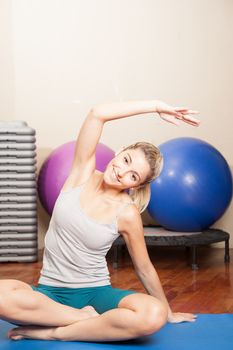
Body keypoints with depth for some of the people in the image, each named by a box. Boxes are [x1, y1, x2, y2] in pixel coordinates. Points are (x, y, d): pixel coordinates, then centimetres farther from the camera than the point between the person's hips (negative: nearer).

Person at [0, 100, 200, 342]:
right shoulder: (83, 173, -5)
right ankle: (87, 318, -16)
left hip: (96, 293, 0)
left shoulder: (127, 214, -7)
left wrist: (168, 313, 15)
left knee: (153, 316, -31)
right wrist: (156, 106, -11)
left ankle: (54, 332, -20)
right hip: (51, 293, 0)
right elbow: (98, 114, -16)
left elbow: (144, 269, 6)